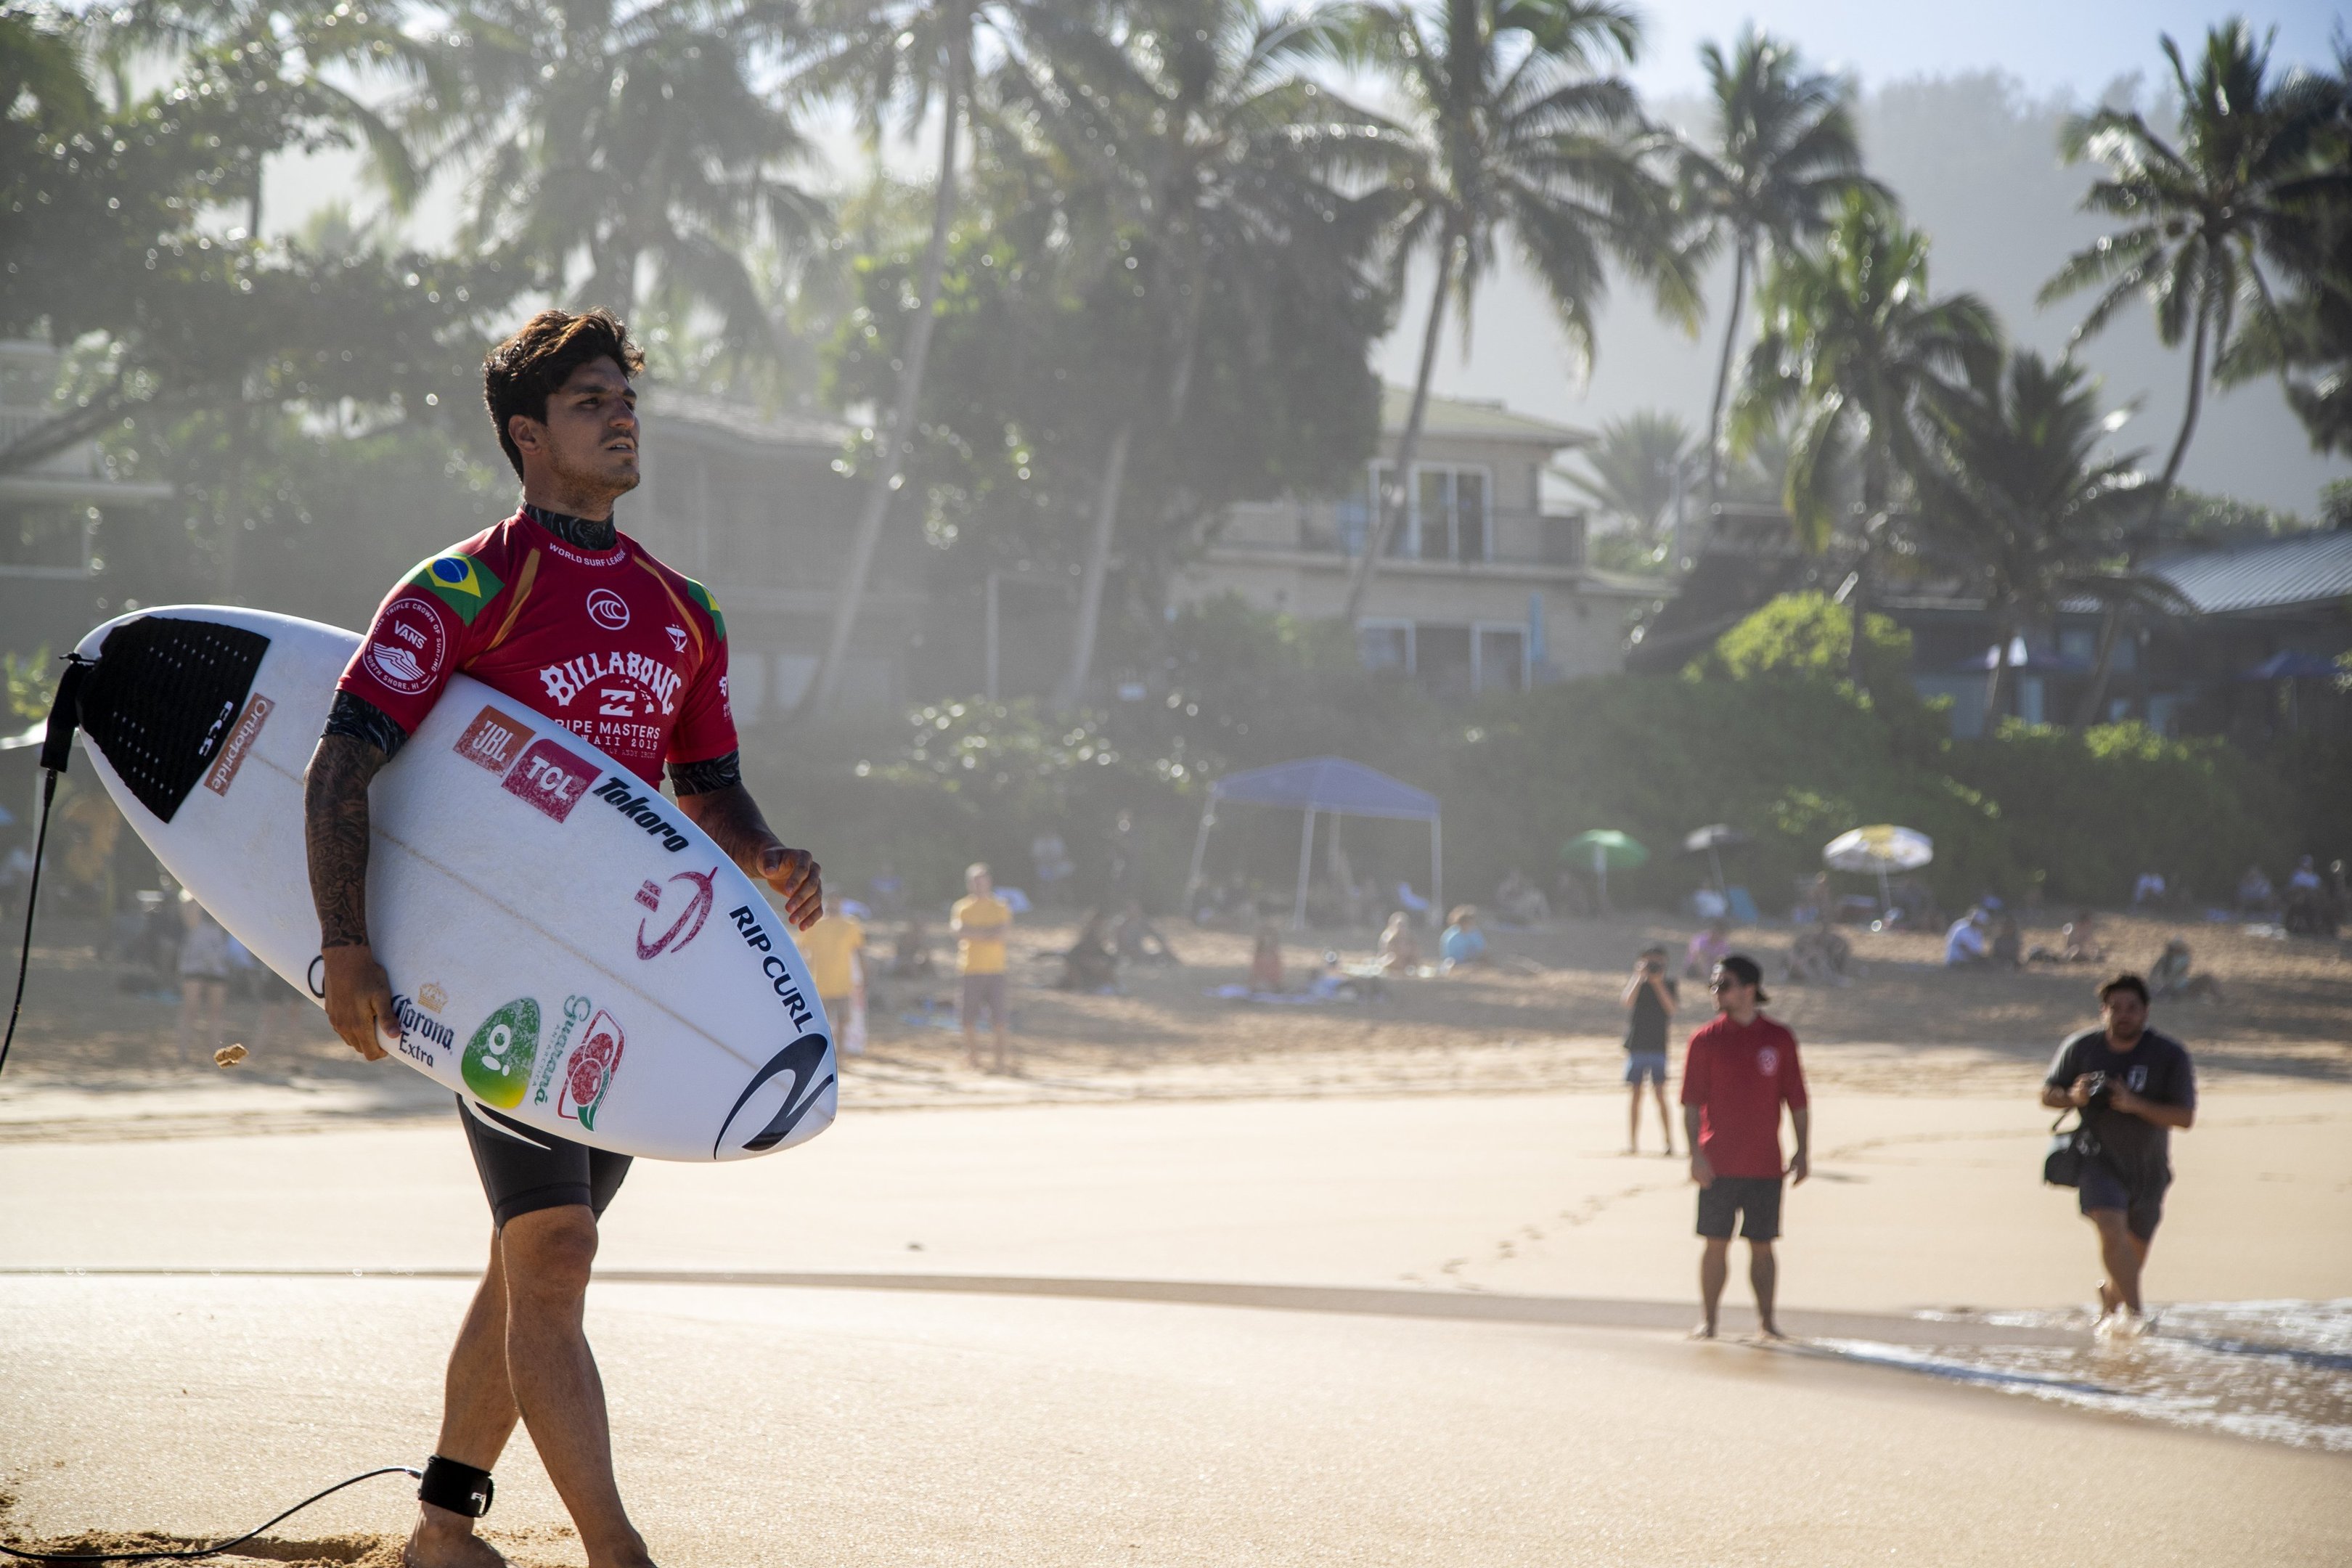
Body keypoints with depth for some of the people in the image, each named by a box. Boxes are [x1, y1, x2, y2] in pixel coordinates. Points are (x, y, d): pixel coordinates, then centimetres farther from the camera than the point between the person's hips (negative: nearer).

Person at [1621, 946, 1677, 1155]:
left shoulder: (1669, 987, 6)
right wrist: (1640, 977, -17)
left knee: (1660, 1095, -8)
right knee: (1636, 1095, 2)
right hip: (1635, 1047, 1)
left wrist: (1658, 983, -16)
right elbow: (1628, 1002, -14)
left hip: (1658, 1047, -1)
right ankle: (1632, 1144, 8)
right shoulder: (1636, 984, 6)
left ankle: (1669, 1143, -7)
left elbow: (1672, 1008, -11)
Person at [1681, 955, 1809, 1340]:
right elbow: (1692, 1104, -1)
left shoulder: (1779, 1039, 5)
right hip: (1718, 1164, -1)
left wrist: (1803, 1152, 2)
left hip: (1765, 1164, 1)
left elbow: (1797, 1101, 8)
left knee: (1762, 1246, 4)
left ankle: (1766, 1319, 14)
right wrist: (1695, 1154, -11)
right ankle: (1709, 1320, 7)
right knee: (1716, 1243, -1)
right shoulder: (1705, 1041, 2)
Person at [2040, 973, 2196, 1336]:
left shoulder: (2170, 1055, -12)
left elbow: (2185, 1118, -16)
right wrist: (2073, 1098, -18)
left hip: (2147, 1168, 1)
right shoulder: (2080, 1048, -8)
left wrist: (2135, 1104, -29)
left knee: (2133, 1256, 14)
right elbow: (2047, 1094, 5)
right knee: (2111, 1228, -27)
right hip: (2097, 1159, -1)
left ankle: (2110, 1295, 46)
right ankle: (2135, 1311, -19)